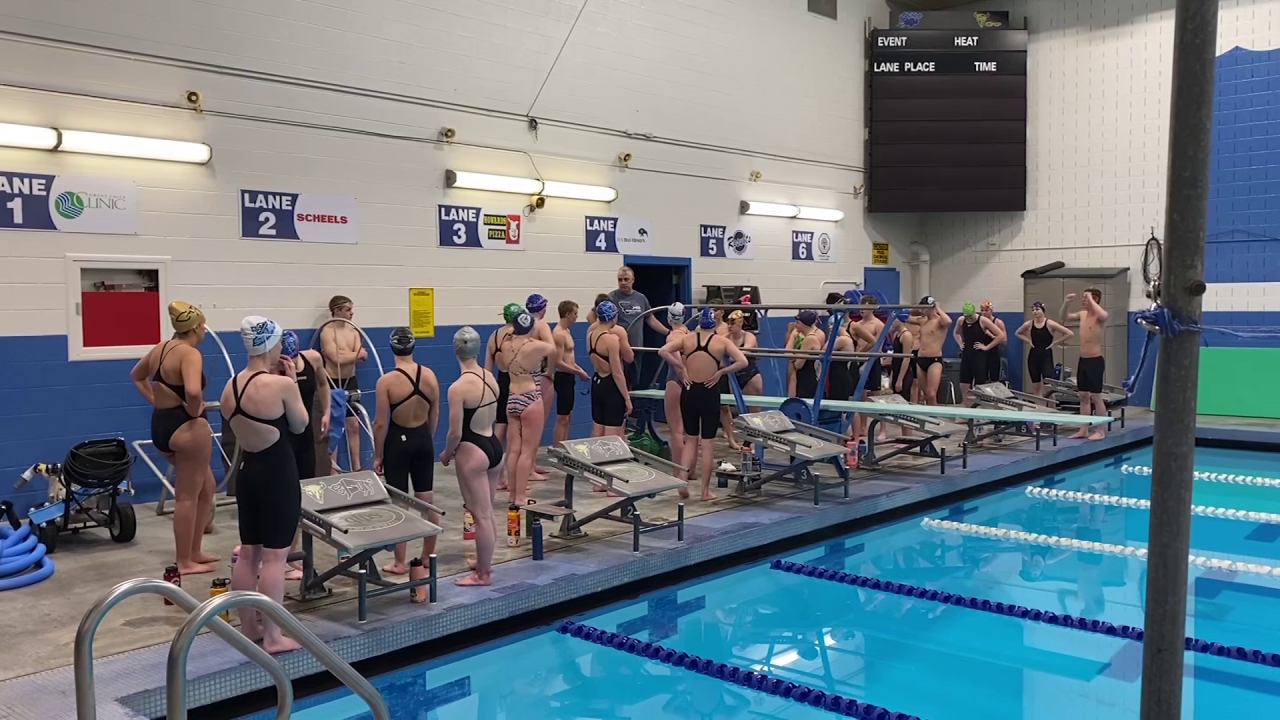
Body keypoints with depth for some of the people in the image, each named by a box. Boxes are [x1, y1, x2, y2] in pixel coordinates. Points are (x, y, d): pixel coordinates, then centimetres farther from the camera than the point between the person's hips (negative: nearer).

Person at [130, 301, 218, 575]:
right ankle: (185, 562, 13)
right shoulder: (190, 353, -18)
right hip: (186, 427, -9)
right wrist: (194, 410, -16)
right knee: (187, 497, 3)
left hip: (161, 425, 9)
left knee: (206, 488, 21)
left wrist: (155, 400, 18)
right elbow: (193, 391, -36)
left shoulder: (161, 348, 9)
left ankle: (194, 551, 29)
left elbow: (136, 375, 27)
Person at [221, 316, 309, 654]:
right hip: (278, 473, -7)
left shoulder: (230, 386, 3)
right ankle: (273, 637, 4)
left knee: (248, 553, 15)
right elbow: (300, 425, -5)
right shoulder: (281, 385, -19)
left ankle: (248, 627, 26)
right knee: (274, 556, -2)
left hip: (247, 471, 8)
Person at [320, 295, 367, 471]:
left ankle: (356, 468, 19)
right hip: (333, 383, -6)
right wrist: (356, 354, -9)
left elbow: (362, 356, -6)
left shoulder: (353, 330, 6)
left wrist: (342, 354, -21)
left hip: (351, 381, 6)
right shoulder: (327, 332, -14)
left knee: (353, 426, 11)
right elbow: (337, 359, -23)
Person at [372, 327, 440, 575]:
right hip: (423, 439, 4)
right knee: (427, 501, 13)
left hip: (398, 441, -4)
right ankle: (428, 556, 26)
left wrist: (377, 455, -2)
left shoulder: (386, 381, -17)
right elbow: (434, 415, 6)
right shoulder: (430, 376, -4)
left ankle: (399, 563, 13)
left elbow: (381, 423, -13)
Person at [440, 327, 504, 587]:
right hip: (494, 447, 8)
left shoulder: (458, 387, -20)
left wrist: (446, 454, 0)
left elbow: (456, 432, -17)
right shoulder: (491, 378, 2)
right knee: (487, 512, 21)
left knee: (480, 515, 3)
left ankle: (482, 574, 14)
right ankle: (484, 561, 36)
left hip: (473, 452, -8)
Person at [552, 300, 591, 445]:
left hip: (569, 377, 10)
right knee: (562, 418, -5)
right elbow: (558, 363, -23)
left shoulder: (566, 331, 12)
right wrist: (578, 372, -17)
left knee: (568, 416, 15)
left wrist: (578, 368, 10)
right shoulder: (559, 334, -18)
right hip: (563, 377, -10)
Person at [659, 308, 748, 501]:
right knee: (708, 443, 7)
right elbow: (743, 362, -14)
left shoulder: (687, 338, 0)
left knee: (691, 440, 17)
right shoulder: (722, 341, -4)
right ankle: (706, 490, 12)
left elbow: (663, 351, -10)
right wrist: (721, 371, -5)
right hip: (709, 393, -2)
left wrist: (680, 368, -3)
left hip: (689, 392, 2)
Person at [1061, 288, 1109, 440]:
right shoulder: (1082, 314, 10)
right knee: (1083, 396, 9)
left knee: (1096, 396, -4)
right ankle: (1084, 430, 14)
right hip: (1082, 360, 8)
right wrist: (1066, 303, -1)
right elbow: (1064, 319, 16)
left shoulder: (1100, 316, -12)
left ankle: (1101, 431, 2)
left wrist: (1091, 300, -23)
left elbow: (1103, 315, -35)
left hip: (1096, 360, -8)